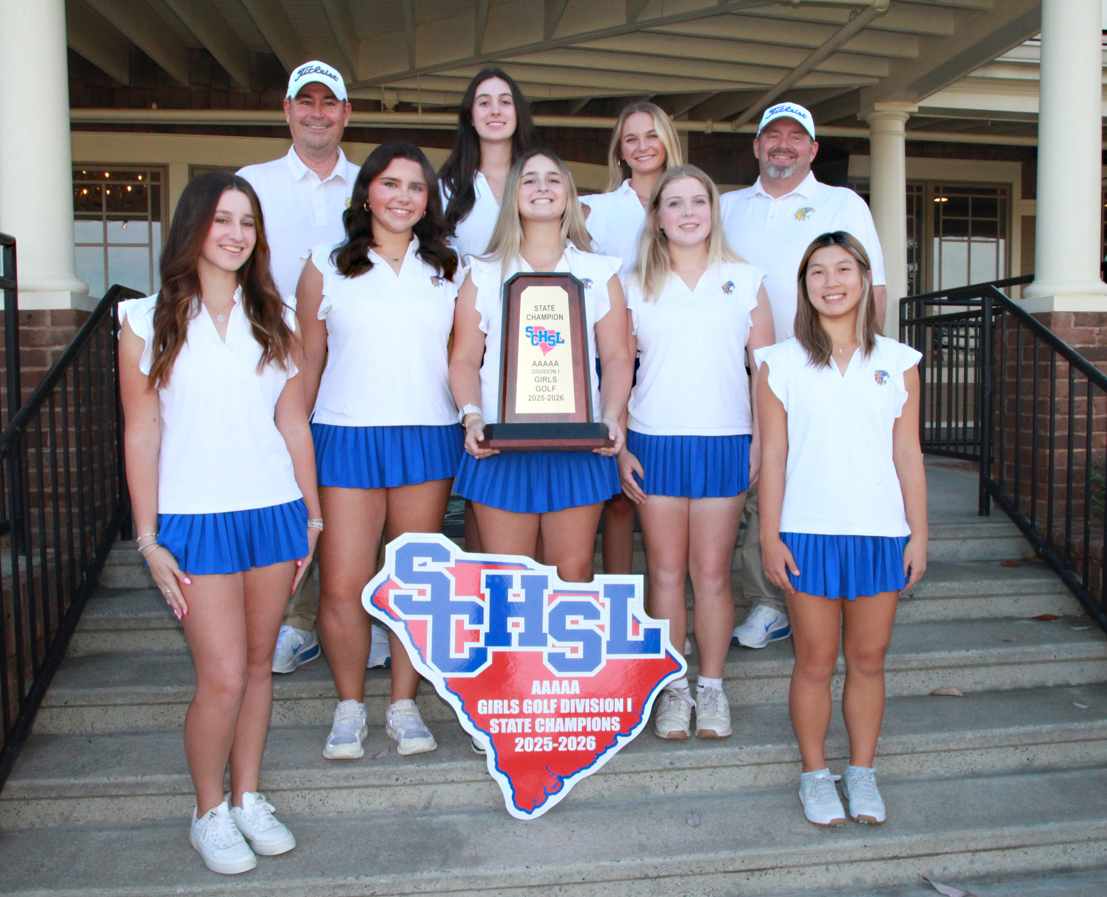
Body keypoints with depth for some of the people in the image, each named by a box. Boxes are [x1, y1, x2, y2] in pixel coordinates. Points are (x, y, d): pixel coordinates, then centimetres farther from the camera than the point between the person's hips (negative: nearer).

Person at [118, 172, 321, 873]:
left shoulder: (275, 320, 9)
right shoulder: (149, 321, 1)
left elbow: (294, 423, 11)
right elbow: (142, 435, -1)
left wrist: (312, 514, 9)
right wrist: (149, 538, -4)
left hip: (274, 512, 3)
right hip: (195, 519, -3)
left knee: (259, 663, 11)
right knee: (223, 677, -4)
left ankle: (248, 797, 28)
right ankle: (210, 814, 18)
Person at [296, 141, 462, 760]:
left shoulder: (449, 269, 10)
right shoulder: (326, 267, 8)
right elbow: (308, 363, 10)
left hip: (429, 438, 1)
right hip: (345, 437, -1)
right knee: (343, 587, -3)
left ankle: (405, 705, 22)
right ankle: (350, 707, 18)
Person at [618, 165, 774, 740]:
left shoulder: (744, 281, 8)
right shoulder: (636, 287, 8)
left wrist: (763, 440, 0)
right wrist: (619, 448, 0)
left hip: (725, 442, 0)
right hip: (655, 441, 1)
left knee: (712, 573, 3)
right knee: (666, 572, 4)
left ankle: (711, 688, 17)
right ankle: (672, 689, 17)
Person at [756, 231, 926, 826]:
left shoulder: (897, 361, 6)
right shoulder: (782, 363, 1)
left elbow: (908, 454, 7)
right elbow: (773, 455, 0)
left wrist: (919, 533, 4)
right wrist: (770, 536, -4)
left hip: (881, 532, 2)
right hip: (809, 533, -1)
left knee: (868, 660, 10)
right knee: (815, 662, 7)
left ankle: (862, 772, 28)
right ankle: (815, 773, 24)